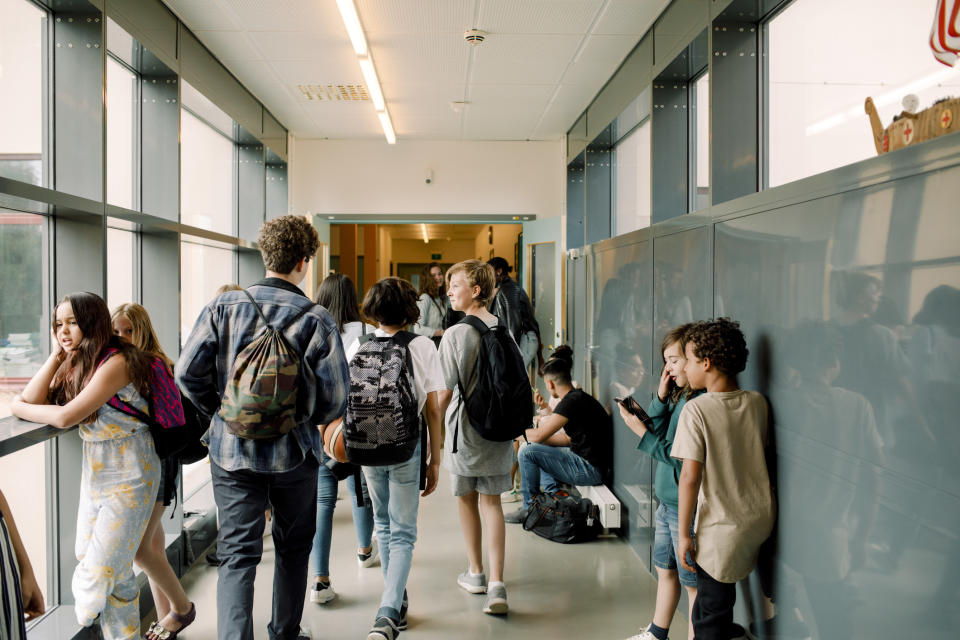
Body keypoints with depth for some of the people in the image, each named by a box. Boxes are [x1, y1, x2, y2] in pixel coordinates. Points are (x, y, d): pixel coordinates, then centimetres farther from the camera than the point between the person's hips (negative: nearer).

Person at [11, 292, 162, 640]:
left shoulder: (115, 362, -20)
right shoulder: (77, 365, 8)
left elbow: (64, 417, -24)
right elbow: (33, 401, -1)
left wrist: (19, 407, -7)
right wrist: (57, 355, -4)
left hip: (128, 477, -9)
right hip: (94, 471, 9)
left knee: (102, 571, -3)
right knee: (87, 558, 13)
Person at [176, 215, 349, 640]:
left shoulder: (225, 306, -5)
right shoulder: (316, 318, -10)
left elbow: (188, 370, -7)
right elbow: (335, 394, -12)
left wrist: (220, 411, 9)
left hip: (232, 450, 1)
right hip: (294, 453, 0)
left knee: (237, 554, 8)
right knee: (293, 548, 20)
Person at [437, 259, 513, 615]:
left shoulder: (455, 335, -15)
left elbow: (445, 391, -14)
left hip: (465, 429, -4)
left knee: (467, 499, 15)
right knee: (491, 502, 9)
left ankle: (476, 574, 30)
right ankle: (496, 585, 1)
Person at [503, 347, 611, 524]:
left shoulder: (571, 401, -19)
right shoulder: (580, 396, 12)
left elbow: (538, 436, -19)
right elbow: (569, 439, 19)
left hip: (591, 469, -10)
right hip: (591, 464, 10)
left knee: (527, 452, -11)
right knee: (537, 450, 24)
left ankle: (530, 508, 3)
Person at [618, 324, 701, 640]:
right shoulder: (679, 395, 6)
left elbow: (680, 457, -25)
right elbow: (659, 433, 6)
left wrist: (642, 432, -20)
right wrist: (661, 397, -5)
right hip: (667, 501, 10)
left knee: (692, 582, 5)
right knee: (665, 570, 25)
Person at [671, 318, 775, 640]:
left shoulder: (695, 410, -18)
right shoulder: (757, 402, -2)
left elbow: (690, 477, -18)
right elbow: (763, 454, 10)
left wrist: (684, 534, -11)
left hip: (722, 529, -6)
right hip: (762, 518, 6)